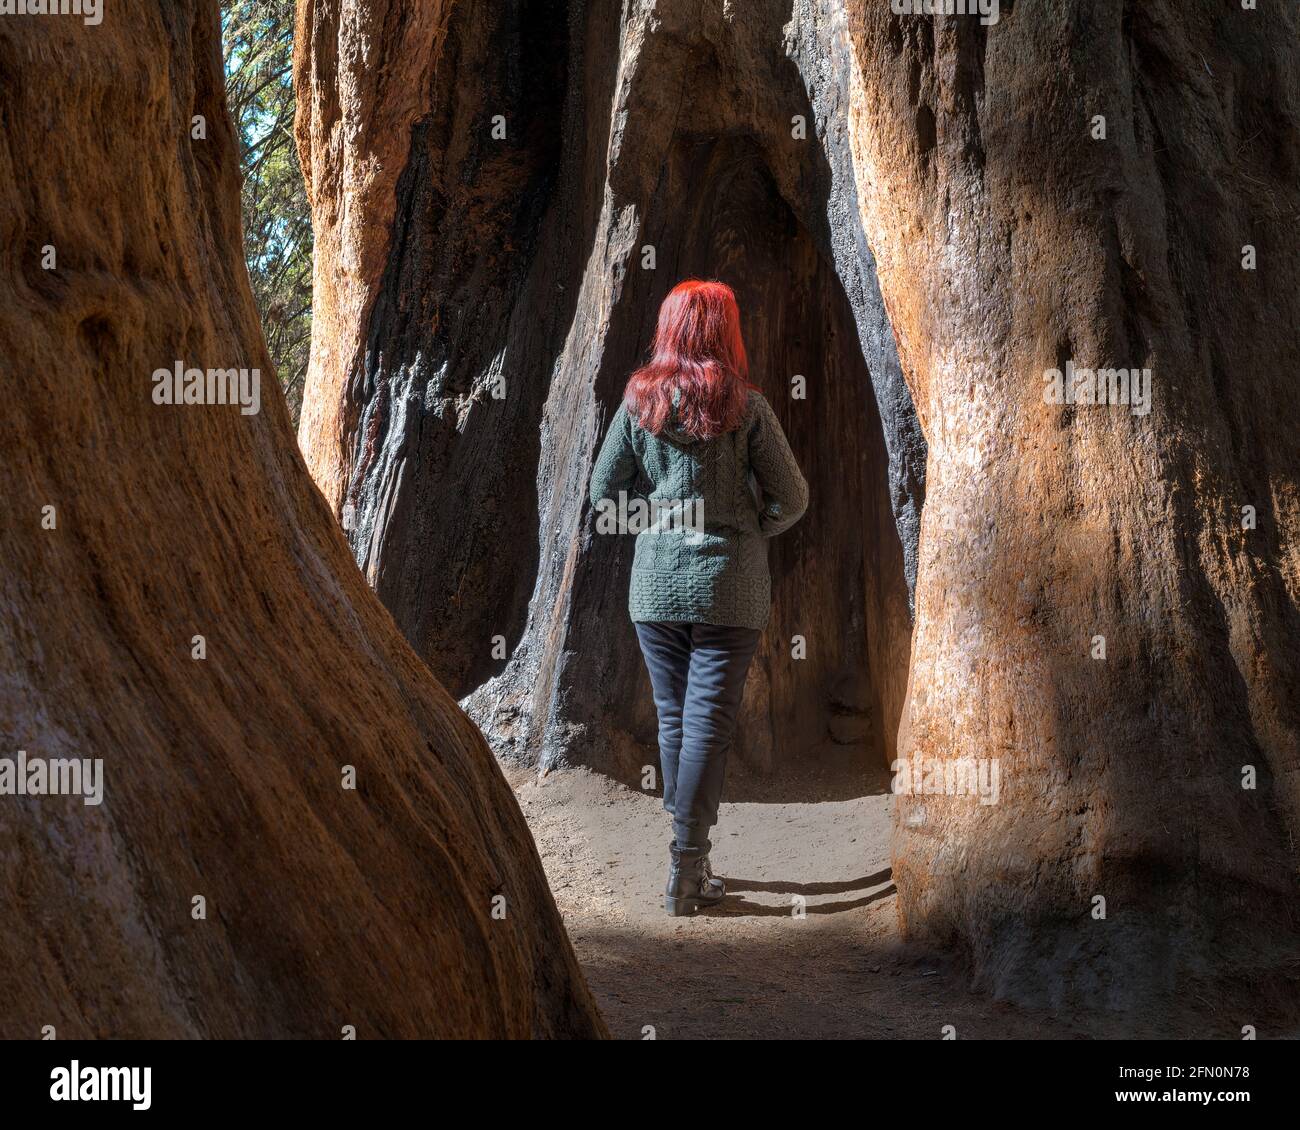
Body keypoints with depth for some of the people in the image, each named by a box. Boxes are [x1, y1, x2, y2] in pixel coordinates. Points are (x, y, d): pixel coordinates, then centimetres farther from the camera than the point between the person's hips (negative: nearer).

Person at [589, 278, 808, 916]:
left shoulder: (639, 402, -1)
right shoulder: (745, 407, -8)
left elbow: (603, 492, 3)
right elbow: (790, 499, -5)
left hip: (655, 585, 3)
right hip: (730, 588, -3)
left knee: (673, 719, 14)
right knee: (709, 725, 0)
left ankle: (691, 857, 23)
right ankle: (685, 870, -4)